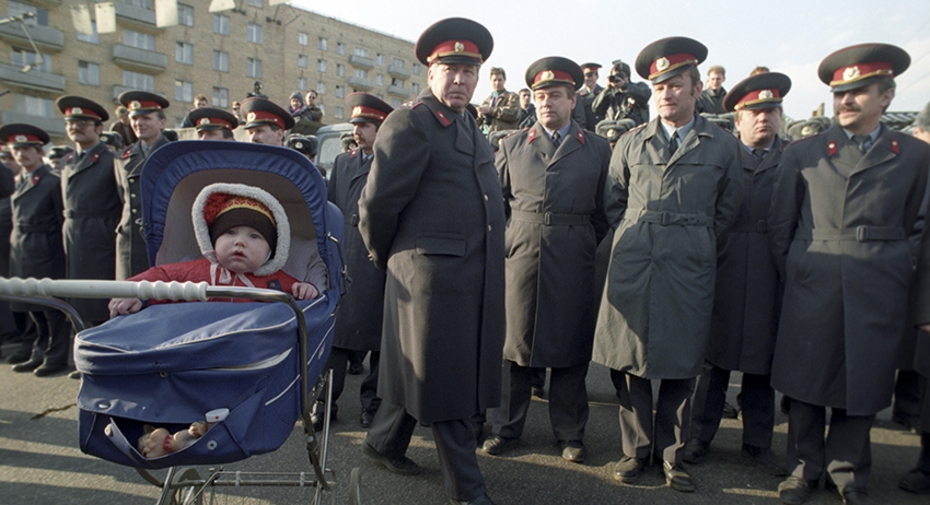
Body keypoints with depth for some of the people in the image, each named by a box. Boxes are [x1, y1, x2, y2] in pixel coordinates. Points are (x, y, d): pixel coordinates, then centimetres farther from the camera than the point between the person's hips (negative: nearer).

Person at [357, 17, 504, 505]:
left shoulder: (467, 124, 16)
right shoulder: (410, 123, -11)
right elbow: (376, 203, -12)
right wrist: (385, 258, 2)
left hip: (477, 275, 9)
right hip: (432, 270, -9)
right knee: (442, 375, 4)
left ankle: (384, 442, 41)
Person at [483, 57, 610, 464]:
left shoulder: (597, 149, 10)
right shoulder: (512, 145, 12)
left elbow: (606, 211, 9)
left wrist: (595, 250, 2)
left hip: (574, 261, 0)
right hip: (521, 254, 1)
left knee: (570, 344, 6)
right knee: (514, 340, 6)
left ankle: (570, 433, 21)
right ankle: (506, 427, 20)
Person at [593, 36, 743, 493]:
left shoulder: (723, 146, 7)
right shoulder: (631, 143, 10)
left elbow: (726, 210, 14)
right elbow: (613, 203, 17)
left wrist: (694, 244, 9)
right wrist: (634, 236, 9)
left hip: (689, 270, -1)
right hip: (632, 266, 1)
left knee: (680, 369, 6)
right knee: (631, 365, 5)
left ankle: (671, 455, 22)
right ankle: (636, 450, 20)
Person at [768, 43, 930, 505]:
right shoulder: (802, 154, 7)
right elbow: (779, 226, 8)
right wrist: (794, 278, 5)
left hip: (878, 295, 1)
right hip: (811, 292, 0)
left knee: (863, 386, 8)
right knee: (805, 384, 7)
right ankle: (804, 467, 24)